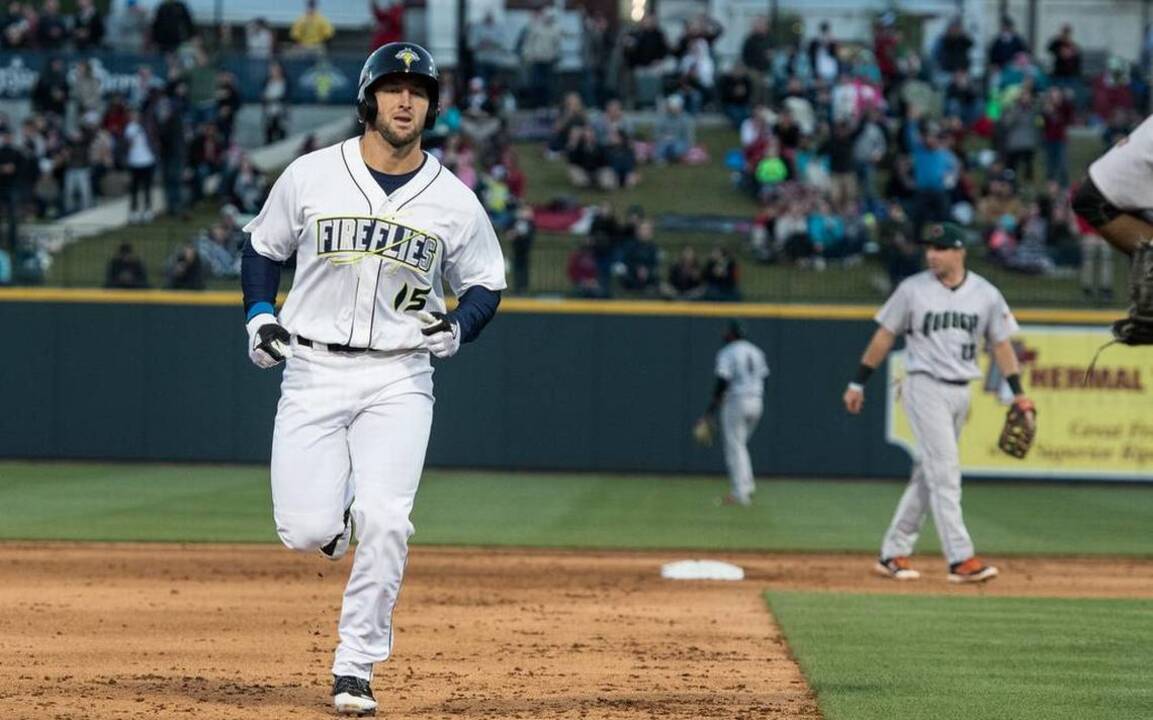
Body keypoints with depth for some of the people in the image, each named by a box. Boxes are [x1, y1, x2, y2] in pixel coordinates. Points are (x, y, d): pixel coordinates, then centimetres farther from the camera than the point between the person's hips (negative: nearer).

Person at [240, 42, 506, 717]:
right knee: (306, 532, -9)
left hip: (398, 380, 0)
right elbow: (263, 249, 13)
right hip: (312, 372, 0)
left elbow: (486, 282, 12)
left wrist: (459, 327, -8)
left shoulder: (454, 200, 1)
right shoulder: (311, 175, 0)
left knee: (384, 524, -16)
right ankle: (341, 507, 29)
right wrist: (259, 314, -2)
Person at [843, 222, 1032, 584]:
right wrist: (858, 383, 3)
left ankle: (892, 554, 15)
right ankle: (960, 559, -17)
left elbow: (1000, 343, 10)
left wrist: (1018, 392, 3)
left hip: (961, 391, 4)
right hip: (925, 388, -4)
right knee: (944, 471, -13)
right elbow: (884, 336, 3)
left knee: (928, 476, 7)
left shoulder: (986, 294, 4)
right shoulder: (912, 290, -3)